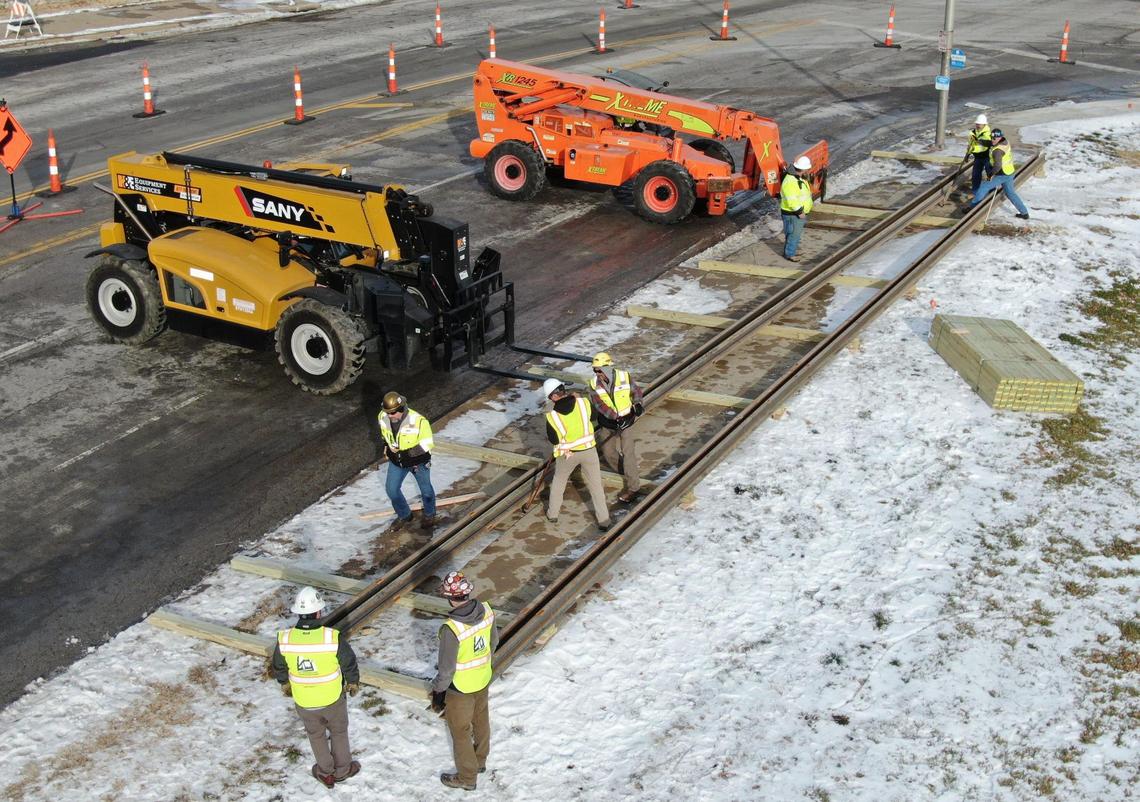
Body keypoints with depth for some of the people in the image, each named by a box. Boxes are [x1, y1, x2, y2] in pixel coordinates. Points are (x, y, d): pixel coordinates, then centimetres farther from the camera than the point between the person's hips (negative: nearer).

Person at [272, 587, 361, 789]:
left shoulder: (284, 639, -22)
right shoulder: (333, 638, -29)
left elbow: (278, 667, -3)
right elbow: (350, 664, -14)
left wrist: (285, 684, 19)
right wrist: (353, 683, 8)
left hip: (303, 702, 2)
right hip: (332, 698, -1)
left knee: (316, 734, 27)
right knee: (339, 732, 26)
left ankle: (326, 773, 45)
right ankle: (342, 770, 45)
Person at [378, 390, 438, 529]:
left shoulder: (418, 421, -34)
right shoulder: (383, 417, -18)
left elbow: (427, 443, -24)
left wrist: (408, 453, -30)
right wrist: (386, 444, -3)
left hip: (418, 461, -4)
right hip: (396, 460, 4)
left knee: (425, 489, 17)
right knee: (391, 489, 10)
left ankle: (429, 515, 46)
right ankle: (404, 516, 36)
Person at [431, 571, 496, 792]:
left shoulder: (451, 629, -36)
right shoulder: (486, 610, -18)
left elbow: (446, 669, -25)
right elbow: (494, 641, 2)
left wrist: (437, 691, -7)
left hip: (460, 689, -6)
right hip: (483, 680, 6)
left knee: (460, 732, 17)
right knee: (481, 721, 29)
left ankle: (466, 777, 35)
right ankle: (480, 761, 52)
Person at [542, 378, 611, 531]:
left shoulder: (552, 416, -21)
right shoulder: (583, 402, -17)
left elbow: (554, 440, -10)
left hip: (567, 453, -1)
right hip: (588, 450, 1)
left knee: (559, 480, 26)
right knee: (595, 485, 13)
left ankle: (552, 512, 38)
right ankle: (603, 520, 17)